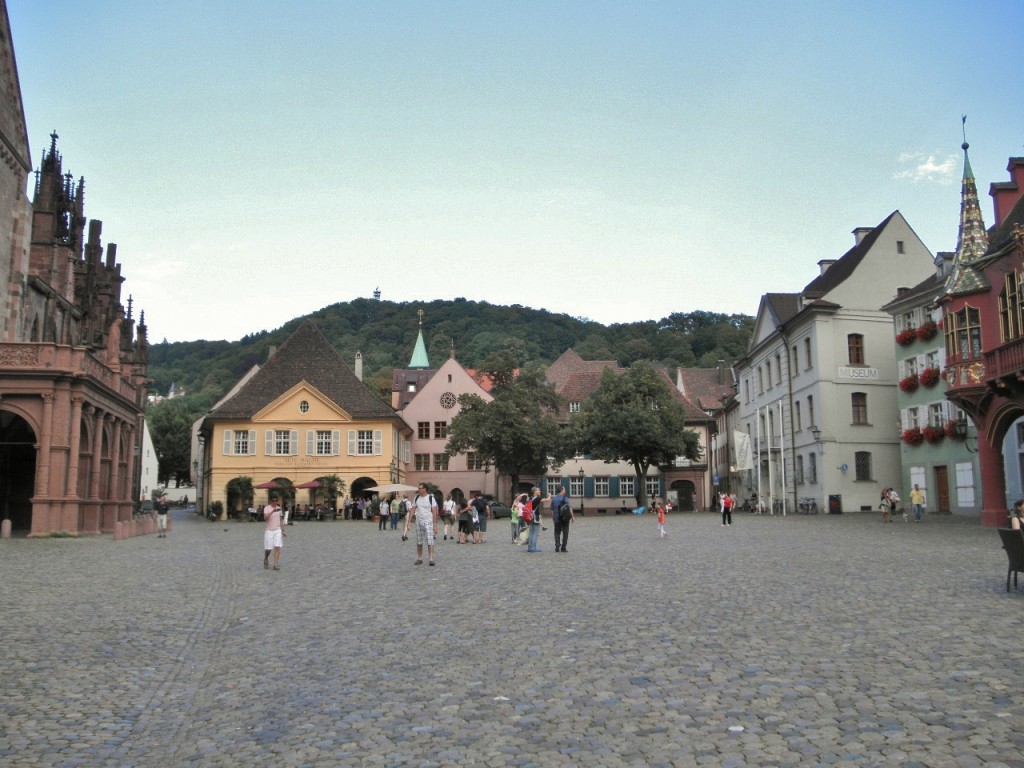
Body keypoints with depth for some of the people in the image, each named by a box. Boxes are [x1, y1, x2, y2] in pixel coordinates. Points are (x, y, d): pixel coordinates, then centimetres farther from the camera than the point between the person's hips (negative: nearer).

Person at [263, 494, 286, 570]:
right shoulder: (267, 508, -7)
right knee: (268, 549, 3)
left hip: (278, 530, 3)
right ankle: (266, 561, 32)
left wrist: (283, 530, 13)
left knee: (277, 547, -9)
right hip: (269, 530, -3)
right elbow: (265, 518, -24)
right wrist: (272, 511, -37)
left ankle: (276, 565, -9)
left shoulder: (279, 508, 9)